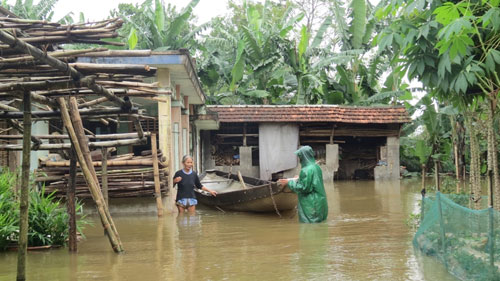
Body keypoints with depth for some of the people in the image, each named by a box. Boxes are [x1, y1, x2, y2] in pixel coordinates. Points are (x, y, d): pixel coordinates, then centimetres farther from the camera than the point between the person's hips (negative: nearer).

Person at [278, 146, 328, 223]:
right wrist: (299, 179, 25)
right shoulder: (316, 167, 7)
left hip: (311, 205, -9)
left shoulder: (306, 170, -20)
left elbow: (303, 188, -19)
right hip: (320, 201, 9)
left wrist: (289, 182, -10)